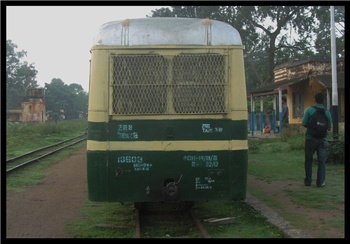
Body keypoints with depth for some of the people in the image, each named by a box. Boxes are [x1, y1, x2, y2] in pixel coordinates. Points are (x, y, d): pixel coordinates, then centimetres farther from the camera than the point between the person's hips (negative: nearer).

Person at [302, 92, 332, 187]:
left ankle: (308, 180, 15)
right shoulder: (327, 112, -1)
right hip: (322, 139, 1)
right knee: (322, 161, 5)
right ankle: (321, 182, 3)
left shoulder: (309, 110, -7)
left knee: (308, 160, 11)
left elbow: (304, 123, -7)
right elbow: (329, 128, 4)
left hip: (310, 138, -1)